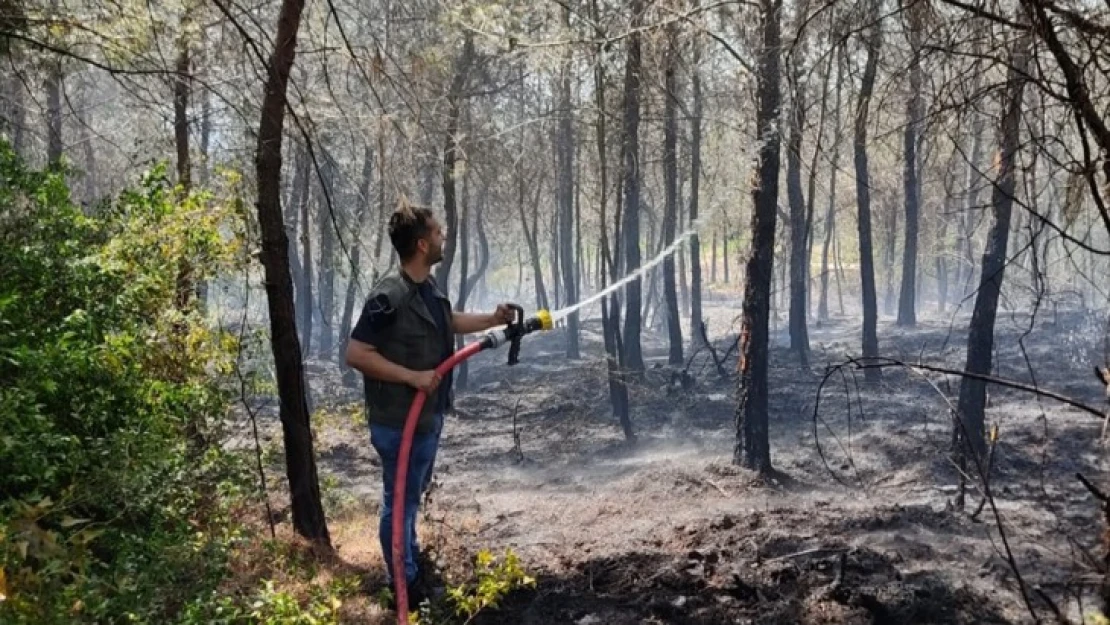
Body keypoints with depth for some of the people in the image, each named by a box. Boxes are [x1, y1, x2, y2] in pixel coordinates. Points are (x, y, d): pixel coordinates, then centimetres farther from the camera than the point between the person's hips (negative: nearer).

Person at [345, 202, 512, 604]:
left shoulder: (429, 287, 4)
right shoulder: (389, 297, -25)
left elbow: (447, 322, 24)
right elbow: (355, 354, -25)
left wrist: (493, 320, 16)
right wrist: (412, 376, -26)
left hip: (428, 416, 9)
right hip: (400, 422, -9)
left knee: (413, 496, 24)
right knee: (400, 502, 7)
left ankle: (413, 566, 43)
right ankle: (405, 584, 22)